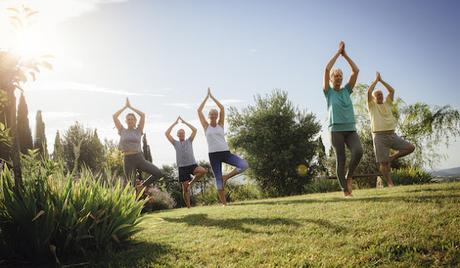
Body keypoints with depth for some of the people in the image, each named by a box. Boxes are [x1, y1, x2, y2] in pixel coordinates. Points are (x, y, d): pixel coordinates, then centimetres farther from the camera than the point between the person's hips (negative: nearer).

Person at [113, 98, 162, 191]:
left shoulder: (138, 130, 7)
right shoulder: (122, 131, 8)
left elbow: (143, 115, -1)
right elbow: (114, 116, 2)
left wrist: (131, 107, 8)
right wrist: (125, 107, 10)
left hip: (139, 158, 1)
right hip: (128, 160, -1)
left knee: (158, 173, -12)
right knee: (132, 185, 4)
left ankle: (142, 186, 5)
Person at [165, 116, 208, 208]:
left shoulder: (189, 141, 16)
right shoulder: (175, 143, 15)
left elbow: (195, 130, 6)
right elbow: (167, 133, 4)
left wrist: (184, 122, 10)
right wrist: (175, 123, 8)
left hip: (192, 164, 1)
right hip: (182, 167, 0)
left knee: (203, 171, -28)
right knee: (185, 188, -3)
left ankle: (191, 183, -8)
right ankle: (188, 206, 8)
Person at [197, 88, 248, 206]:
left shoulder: (220, 124, 10)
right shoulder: (206, 126, 7)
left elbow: (222, 108, 5)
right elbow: (199, 111, 2)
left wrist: (212, 97, 8)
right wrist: (206, 97, 7)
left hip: (225, 153, 2)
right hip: (213, 155, -1)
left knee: (244, 165, -19)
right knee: (218, 179, -2)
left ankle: (226, 177, 1)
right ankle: (224, 203, 7)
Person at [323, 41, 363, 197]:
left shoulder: (347, 90, 16)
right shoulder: (328, 92, 6)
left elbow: (356, 71, 10)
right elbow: (327, 69, -5)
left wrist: (345, 54, 8)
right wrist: (338, 52, 2)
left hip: (351, 129, 3)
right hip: (336, 130, -3)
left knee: (358, 151, -22)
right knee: (341, 160, -3)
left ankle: (349, 177, 0)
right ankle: (345, 190, 4)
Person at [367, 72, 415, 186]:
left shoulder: (387, 104, 19)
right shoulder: (372, 106, 7)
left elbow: (392, 90, 10)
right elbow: (369, 91, -7)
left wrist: (381, 80, 12)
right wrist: (376, 80, 4)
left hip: (392, 135, 5)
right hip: (379, 136, -5)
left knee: (410, 147, -6)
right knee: (383, 163, -5)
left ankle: (391, 158, 8)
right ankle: (390, 184, 7)